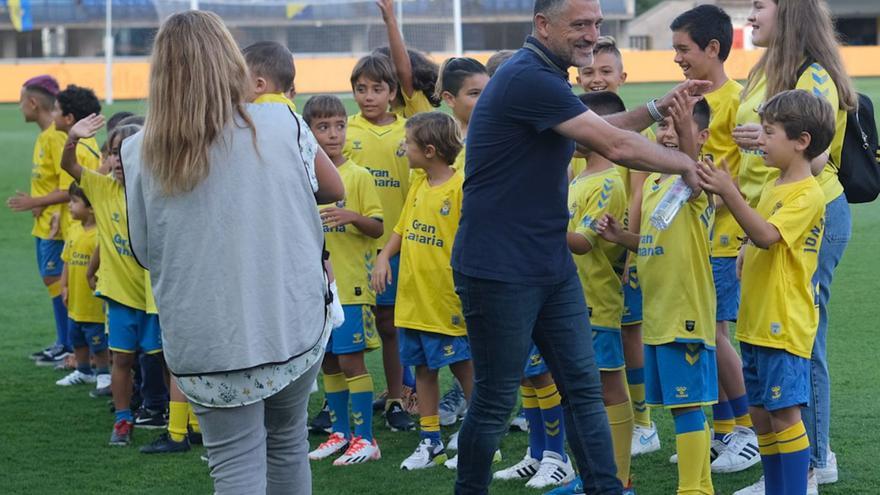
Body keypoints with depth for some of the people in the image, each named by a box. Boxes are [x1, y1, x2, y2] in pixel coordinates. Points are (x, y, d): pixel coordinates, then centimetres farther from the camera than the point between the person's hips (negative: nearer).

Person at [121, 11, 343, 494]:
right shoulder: (283, 126, -7)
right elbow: (333, 189, 9)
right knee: (287, 442, 21)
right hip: (293, 327, 1)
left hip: (206, 343, -1)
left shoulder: (140, 154, -8)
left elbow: (144, 250, 3)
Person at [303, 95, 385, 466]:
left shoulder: (358, 176, -5)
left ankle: (364, 439, 0)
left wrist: (353, 216, -25)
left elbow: (378, 227, -8)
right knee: (328, 361, 11)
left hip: (350, 284, -5)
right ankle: (340, 433, 22)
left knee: (351, 358, -6)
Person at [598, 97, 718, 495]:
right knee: (683, 404, 15)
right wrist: (621, 237, 5)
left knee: (687, 404, -6)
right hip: (657, 313, 9)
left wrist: (685, 128, -55)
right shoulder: (653, 181, 14)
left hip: (686, 314, -9)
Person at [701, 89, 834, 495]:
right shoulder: (772, 189, 15)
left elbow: (766, 235, -28)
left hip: (784, 326, -9)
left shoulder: (807, 194, -13)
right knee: (761, 413, 12)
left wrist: (730, 194, -34)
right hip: (757, 322, 9)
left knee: (784, 414, -8)